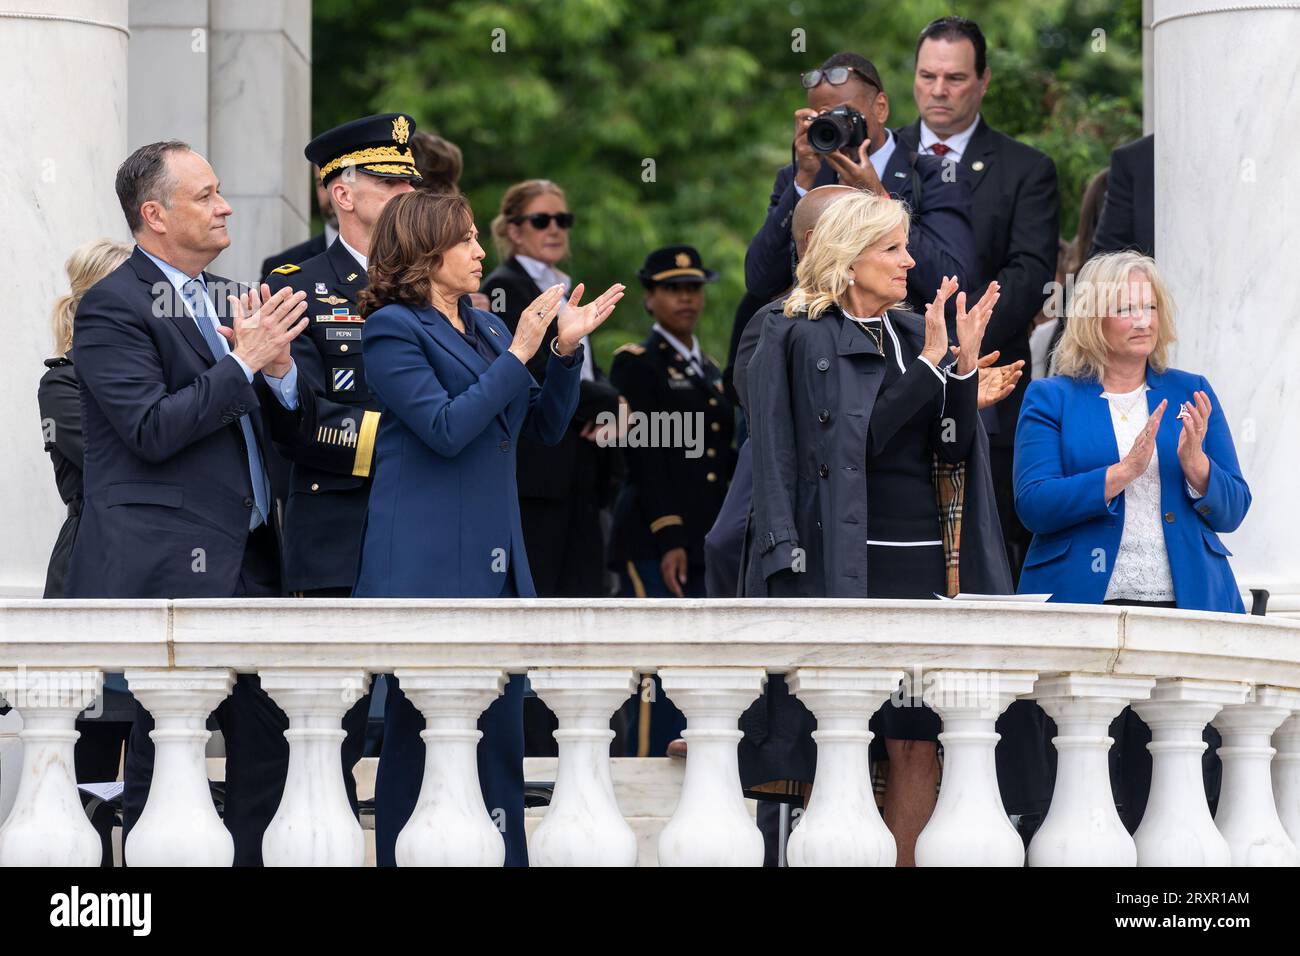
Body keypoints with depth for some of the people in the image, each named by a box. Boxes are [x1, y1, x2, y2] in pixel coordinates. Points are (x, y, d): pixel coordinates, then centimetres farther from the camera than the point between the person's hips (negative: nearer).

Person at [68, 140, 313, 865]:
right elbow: (152, 430, -18)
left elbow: (289, 417, 17)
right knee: (164, 758, -3)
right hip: (168, 568, -8)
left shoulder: (229, 299, 16)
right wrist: (243, 363, -18)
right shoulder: (114, 307, -9)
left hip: (244, 561, 8)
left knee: (269, 743, 7)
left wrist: (281, 369, -4)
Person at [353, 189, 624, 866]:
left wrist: (566, 349, 4)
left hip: (497, 567, 7)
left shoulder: (487, 328, 17)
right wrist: (518, 354, -15)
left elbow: (545, 425, 18)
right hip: (427, 565, -7)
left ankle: (506, 860, 11)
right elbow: (446, 428, -17)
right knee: (419, 732, -2)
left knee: (500, 733, 7)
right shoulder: (393, 329, -6)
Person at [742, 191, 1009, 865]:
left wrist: (966, 363, -3)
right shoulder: (798, 339, -1)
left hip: (926, 566, 5)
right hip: (847, 562, -5)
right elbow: (857, 438, -12)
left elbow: (953, 450, 10)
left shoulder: (916, 334, 16)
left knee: (918, 745, 2)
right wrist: (929, 365, -13)